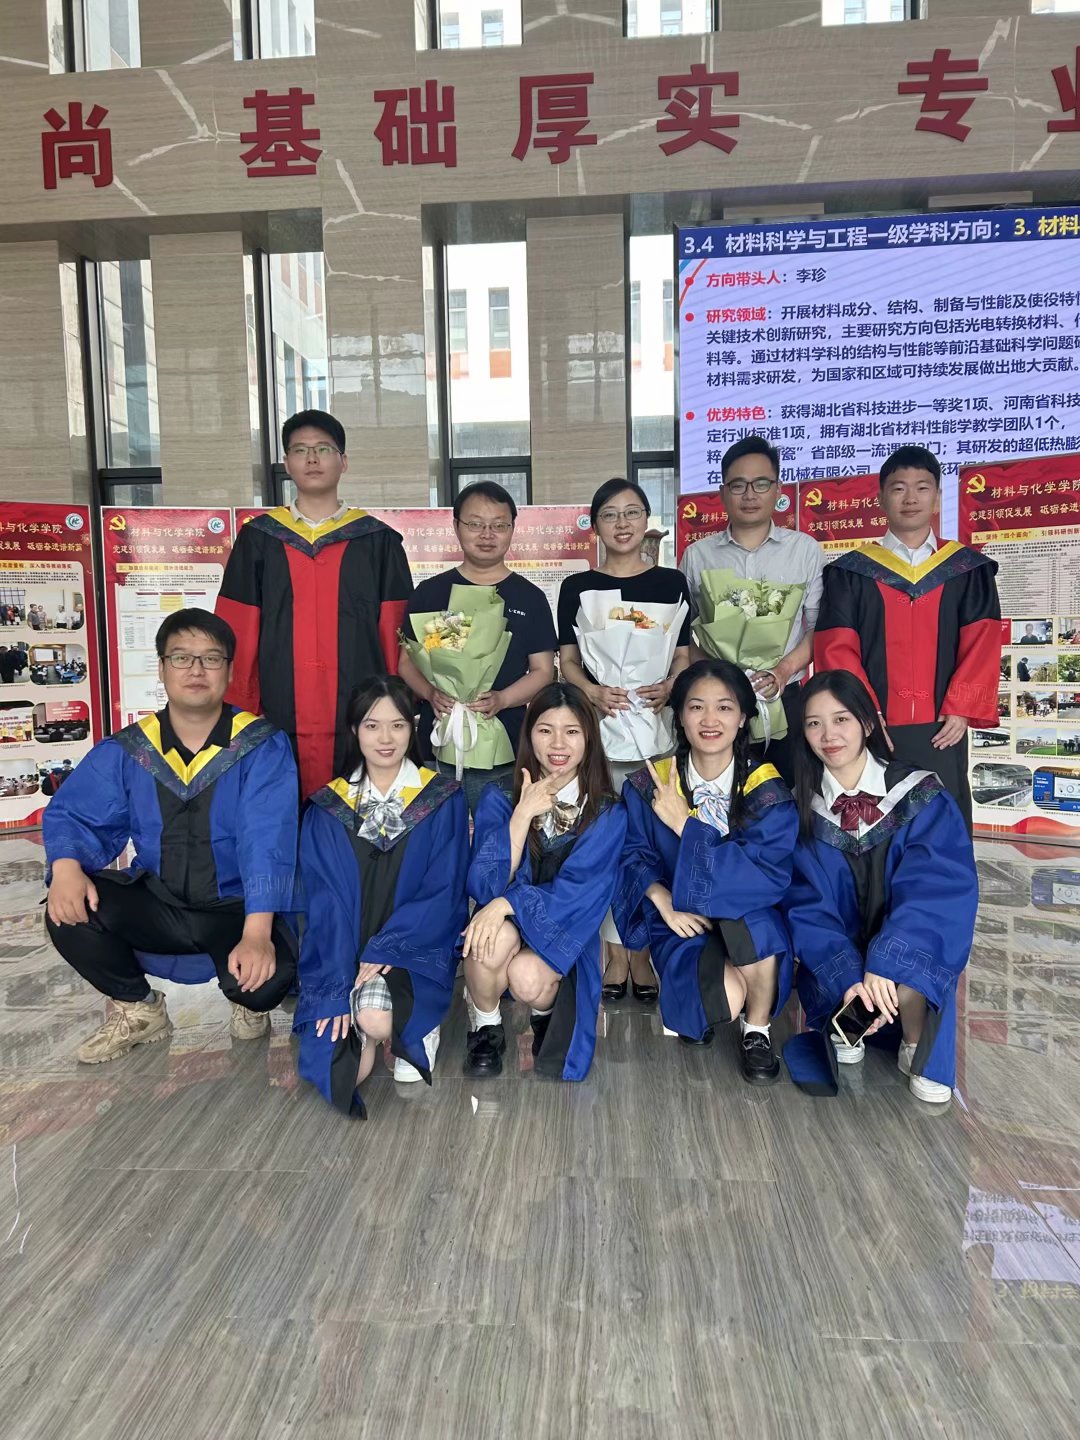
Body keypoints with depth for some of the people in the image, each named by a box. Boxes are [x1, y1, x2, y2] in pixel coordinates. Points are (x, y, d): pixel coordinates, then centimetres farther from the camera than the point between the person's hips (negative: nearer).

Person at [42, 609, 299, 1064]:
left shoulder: (263, 747, -12)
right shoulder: (125, 750, 1)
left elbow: (267, 840, -22)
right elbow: (73, 815, 0)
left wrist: (257, 933, -35)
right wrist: (66, 867, -25)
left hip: (235, 910, -3)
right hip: (156, 903, 4)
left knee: (270, 972, -33)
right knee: (69, 912, -23)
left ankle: (250, 1005, 10)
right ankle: (138, 1009, 7)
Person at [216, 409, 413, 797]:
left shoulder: (378, 541, 7)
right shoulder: (258, 539, 9)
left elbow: (394, 635, 5)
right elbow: (239, 633, 8)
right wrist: (238, 711, 3)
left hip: (360, 714, 0)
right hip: (281, 715, 1)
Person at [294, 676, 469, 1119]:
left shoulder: (443, 800, -1)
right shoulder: (328, 807, 2)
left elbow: (443, 894, -6)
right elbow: (325, 904, -4)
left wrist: (383, 952, -18)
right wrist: (337, 987, -15)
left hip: (414, 954, -1)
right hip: (343, 956, 1)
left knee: (375, 1015, -30)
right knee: (341, 1072, -19)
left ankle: (412, 1029, 4)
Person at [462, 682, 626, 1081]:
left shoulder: (607, 814, -7)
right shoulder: (499, 798, -5)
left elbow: (578, 891, -16)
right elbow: (485, 884, -14)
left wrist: (509, 903, -32)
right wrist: (523, 814, -24)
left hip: (561, 934, 0)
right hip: (503, 922, 1)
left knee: (527, 977, -31)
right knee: (494, 940, -33)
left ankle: (547, 1009, 9)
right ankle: (485, 1026, -1)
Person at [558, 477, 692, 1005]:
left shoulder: (671, 583, 10)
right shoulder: (578, 587, 8)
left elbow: (684, 655, 9)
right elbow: (567, 659, 5)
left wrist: (669, 687, -12)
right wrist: (593, 691, -14)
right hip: (598, 722, 0)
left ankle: (643, 951, 14)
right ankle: (616, 952, 13)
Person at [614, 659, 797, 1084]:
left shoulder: (767, 788, -9)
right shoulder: (648, 786, -4)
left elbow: (771, 874, -19)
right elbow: (634, 857, -2)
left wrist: (685, 825, -23)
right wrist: (664, 902, -23)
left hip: (749, 917, 0)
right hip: (681, 920, 0)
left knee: (752, 919, -36)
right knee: (726, 997, -29)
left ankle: (757, 1031, -6)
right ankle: (694, 1006, 12)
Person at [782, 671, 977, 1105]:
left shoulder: (922, 797, -9)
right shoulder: (799, 809, -5)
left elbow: (937, 892, -19)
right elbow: (807, 907, -10)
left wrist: (884, 963, -33)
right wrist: (849, 978, -26)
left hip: (910, 958, -1)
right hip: (837, 959, 1)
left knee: (906, 981, -32)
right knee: (841, 985, -29)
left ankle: (917, 1050, -1)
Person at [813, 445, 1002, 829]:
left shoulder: (968, 570, 9)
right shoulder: (851, 572, 5)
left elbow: (981, 645, 1)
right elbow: (836, 648, -2)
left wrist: (961, 709, -10)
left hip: (941, 729, 1)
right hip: (871, 728, -1)